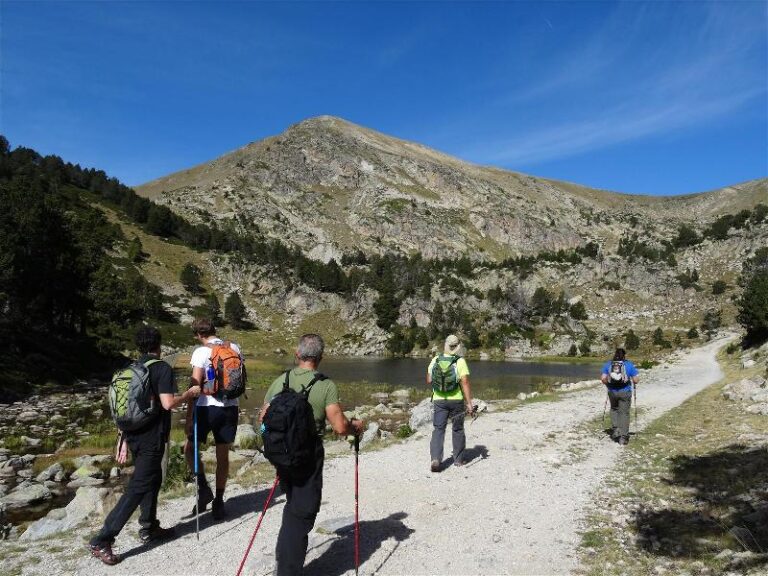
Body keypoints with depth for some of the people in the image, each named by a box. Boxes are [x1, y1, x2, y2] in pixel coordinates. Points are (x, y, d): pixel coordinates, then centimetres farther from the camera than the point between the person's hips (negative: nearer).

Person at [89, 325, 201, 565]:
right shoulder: (162, 368, -13)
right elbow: (167, 403, -22)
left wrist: (123, 440, 18)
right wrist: (189, 393, -6)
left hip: (133, 435, 8)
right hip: (151, 438, -8)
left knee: (153, 479, 22)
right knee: (138, 488, -3)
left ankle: (149, 528, 31)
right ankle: (102, 541, -5)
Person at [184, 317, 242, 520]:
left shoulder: (201, 352, -10)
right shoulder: (234, 348, 5)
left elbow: (195, 385, -13)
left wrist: (189, 416, -9)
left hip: (207, 407, -4)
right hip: (230, 407, 5)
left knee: (190, 448, 16)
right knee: (223, 455, 12)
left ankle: (203, 489, 3)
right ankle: (218, 502, 19)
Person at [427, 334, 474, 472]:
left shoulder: (435, 360, -1)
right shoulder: (460, 362, -10)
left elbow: (429, 381, 4)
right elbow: (465, 383, -15)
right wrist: (469, 403, -11)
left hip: (439, 400, 1)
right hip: (457, 400, -1)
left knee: (438, 429, 3)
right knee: (457, 430, 15)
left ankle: (435, 458, -14)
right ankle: (458, 460, 25)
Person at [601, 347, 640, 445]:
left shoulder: (608, 364, 1)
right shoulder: (629, 365, -3)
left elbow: (603, 378, -6)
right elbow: (636, 380, -6)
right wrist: (633, 383, 16)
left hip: (612, 392, 2)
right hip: (625, 392, -2)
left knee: (614, 409, 25)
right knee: (624, 413, 6)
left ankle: (615, 429, 11)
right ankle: (623, 437, 6)